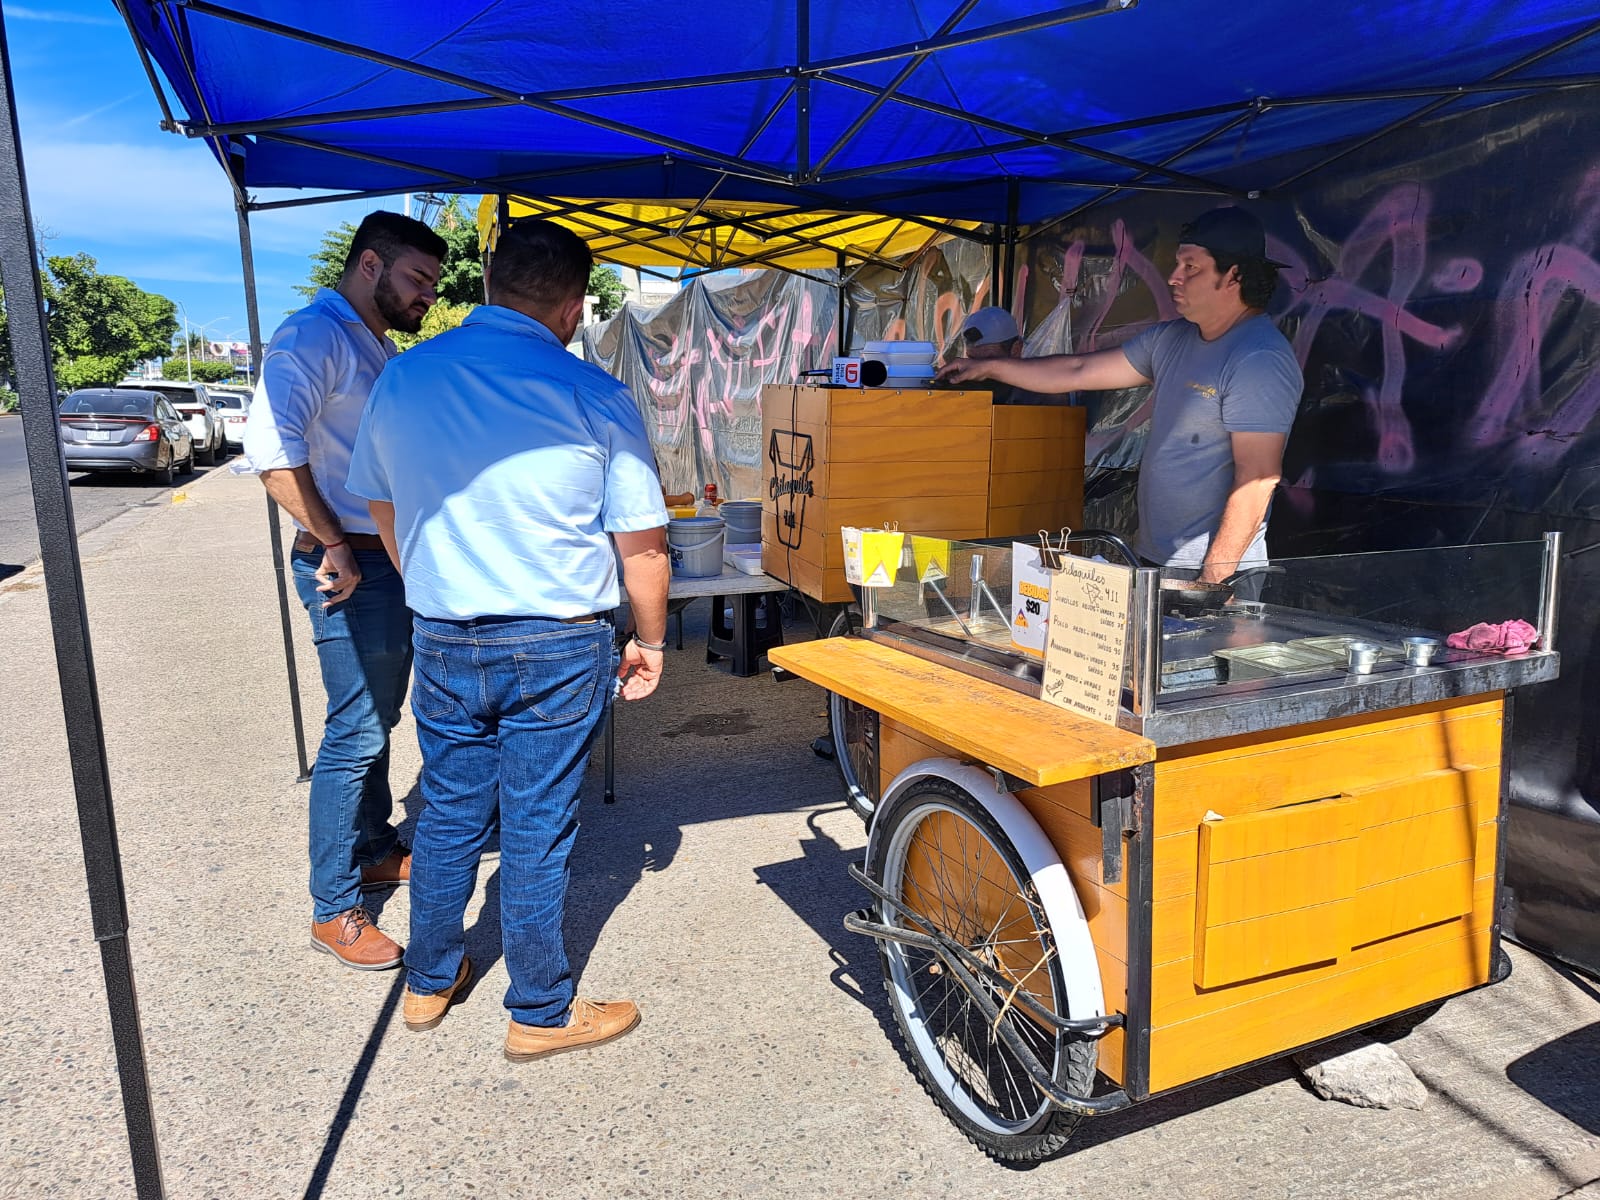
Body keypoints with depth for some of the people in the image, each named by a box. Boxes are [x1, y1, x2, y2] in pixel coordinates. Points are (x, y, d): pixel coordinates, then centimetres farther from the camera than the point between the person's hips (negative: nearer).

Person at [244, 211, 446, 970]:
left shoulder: (378, 350, 17)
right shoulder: (313, 338, -14)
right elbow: (273, 450, -25)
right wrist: (333, 545, -21)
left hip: (392, 561, 10)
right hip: (352, 568, -10)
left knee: (377, 723, 20)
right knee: (354, 736, -3)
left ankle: (376, 850, 36)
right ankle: (333, 910, 9)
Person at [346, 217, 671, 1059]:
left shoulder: (402, 379, 2)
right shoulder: (595, 399, -12)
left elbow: (381, 508, 15)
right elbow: (642, 548, -9)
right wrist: (650, 644, 6)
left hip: (441, 643, 4)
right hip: (557, 650, -4)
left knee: (448, 812, 19)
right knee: (537, 831, 7)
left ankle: (429, 981, 36)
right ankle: (540, 1013, 24)